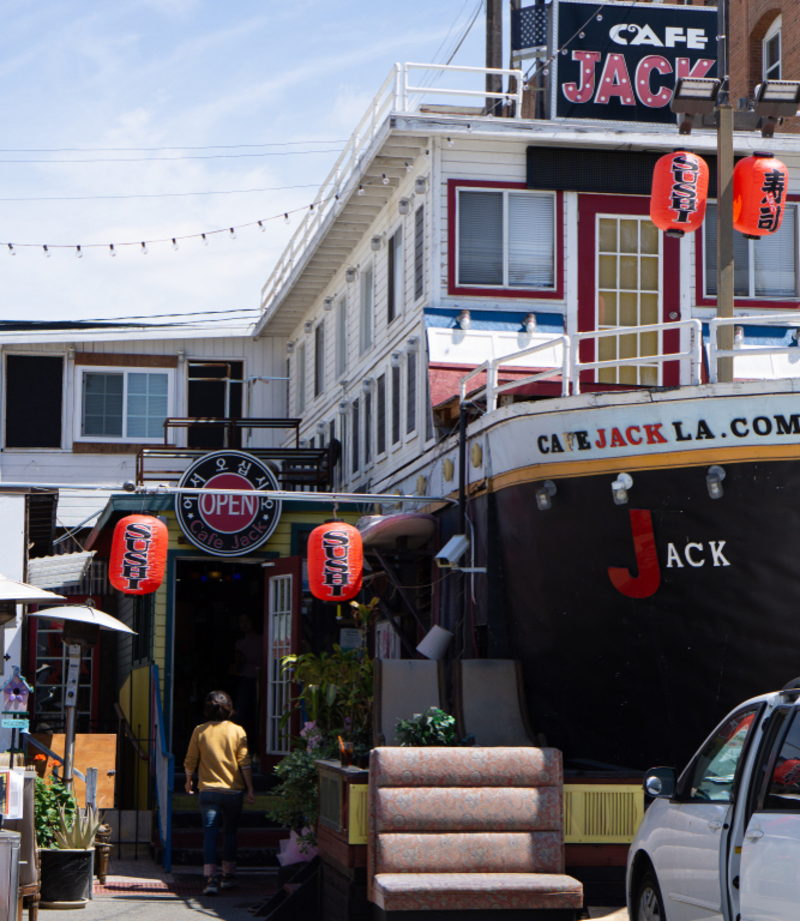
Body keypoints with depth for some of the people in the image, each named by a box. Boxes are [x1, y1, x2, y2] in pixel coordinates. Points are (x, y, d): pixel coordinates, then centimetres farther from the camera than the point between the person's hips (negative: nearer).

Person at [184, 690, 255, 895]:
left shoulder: (200, 731, -2)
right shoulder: (237, 731, -3)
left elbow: (190, 761, 3)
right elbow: (244, 763, -5)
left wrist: (188, 781, 21)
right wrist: (250, 789, 3)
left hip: (208, 790, 0)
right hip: (233, 791, 1)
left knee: (210, 834, -2)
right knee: (230, 833, 14)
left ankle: (210, 880, -14)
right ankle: (228, 878, 21)